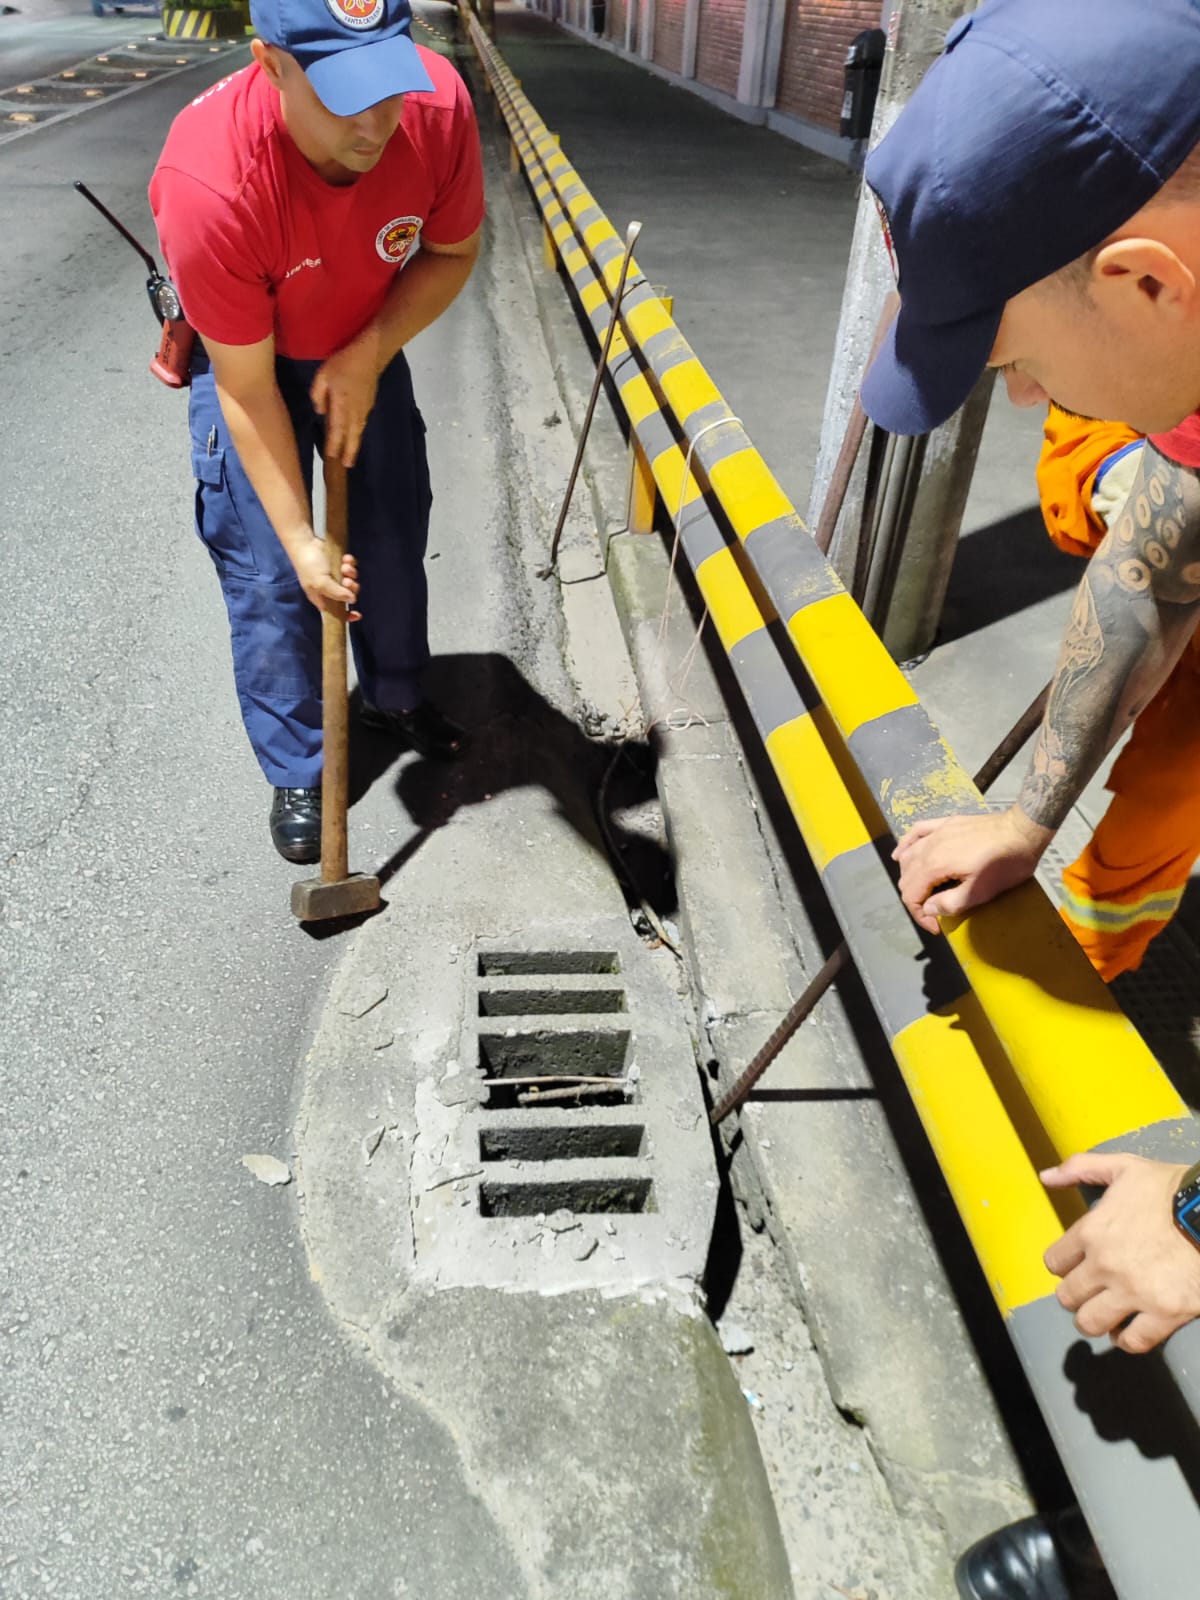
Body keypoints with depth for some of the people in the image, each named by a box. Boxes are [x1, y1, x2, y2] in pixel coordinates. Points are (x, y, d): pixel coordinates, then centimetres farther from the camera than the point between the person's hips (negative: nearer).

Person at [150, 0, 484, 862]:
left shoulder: (439, 104, -28)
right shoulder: (208, 182, -38)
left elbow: (453, 254, -10)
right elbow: (247, 389, -29)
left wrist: (368, 356, -24)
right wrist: (300, 540, -27)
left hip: (366, 348, 4)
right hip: (244, 357, -4)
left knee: (395, 537, 12)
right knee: (267, 579, -4)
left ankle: (396, 695, 39)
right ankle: (297, 774, 15)